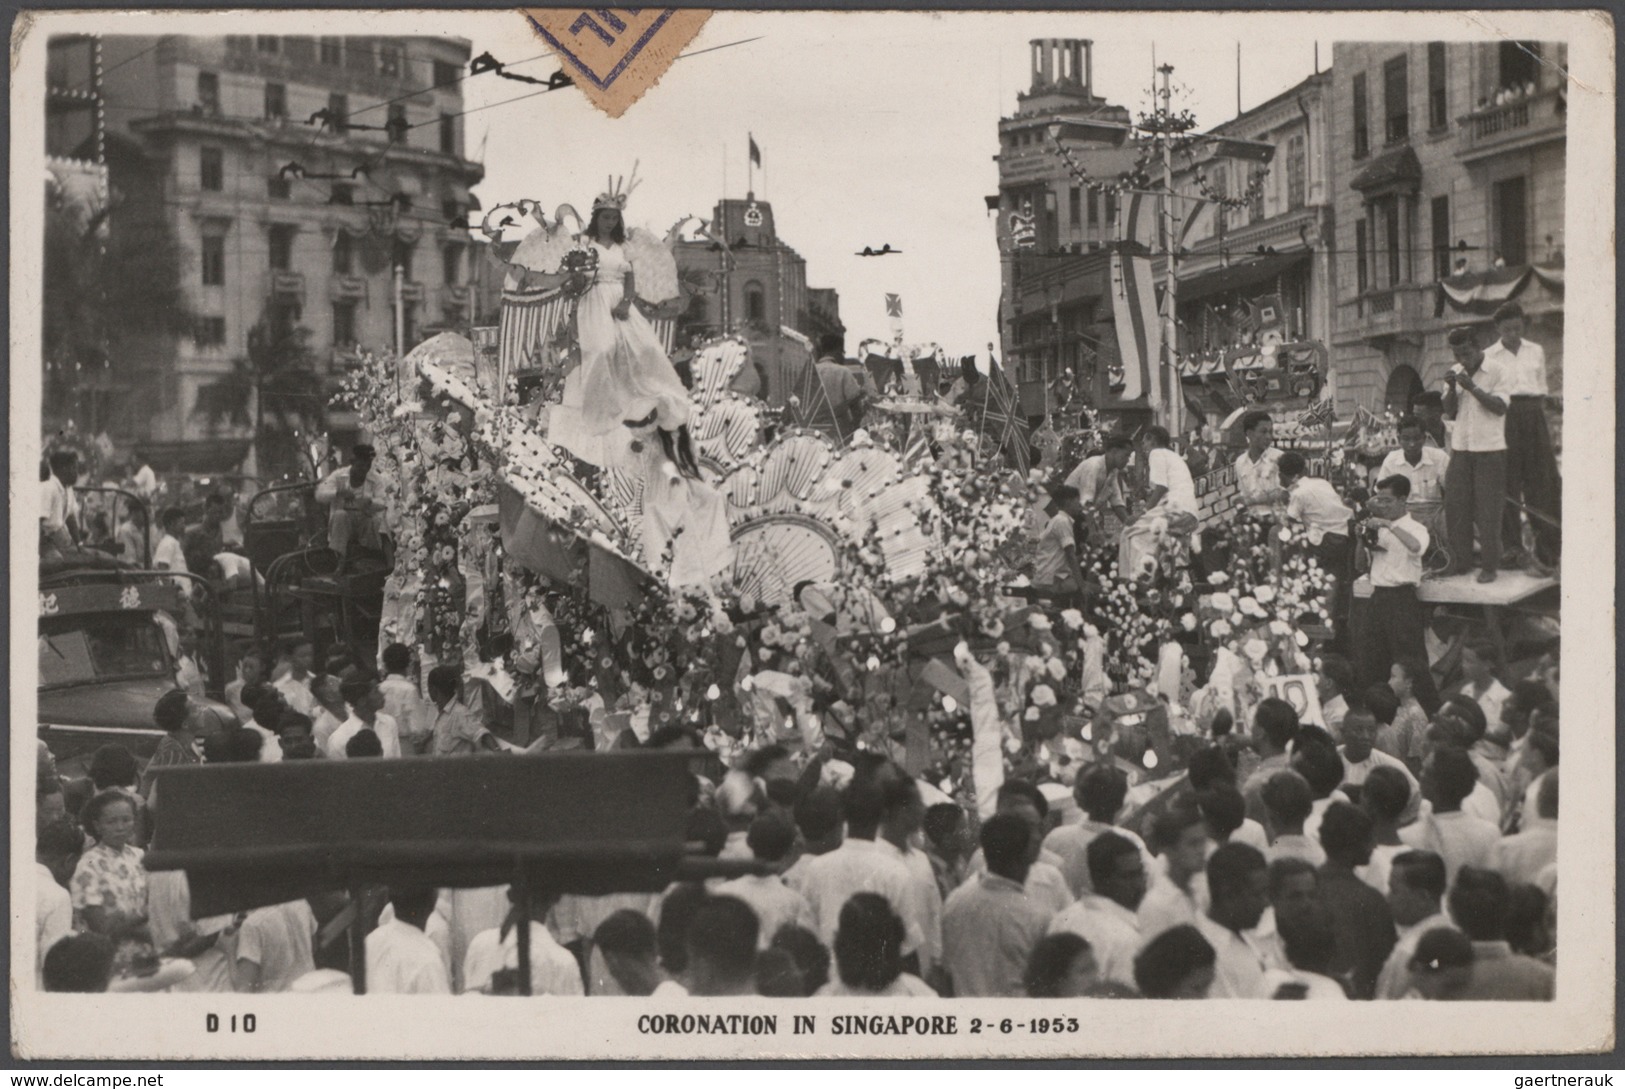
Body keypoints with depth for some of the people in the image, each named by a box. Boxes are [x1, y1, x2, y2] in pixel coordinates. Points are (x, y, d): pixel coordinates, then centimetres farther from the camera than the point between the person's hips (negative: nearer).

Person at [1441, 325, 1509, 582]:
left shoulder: (1496, 371, -4)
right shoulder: (1456, 372, 12)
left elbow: (1500, 407, -13)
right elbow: (1449, 411, 10)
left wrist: (1472, 387, -19)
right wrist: (1452, 388, -7)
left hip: (1489, 448, -5)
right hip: (1461, 448, 5)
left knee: (1488, 510, -4)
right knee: (1455, 506, 3)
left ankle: (1489, 566, 2)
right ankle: (1459, 562, 12)